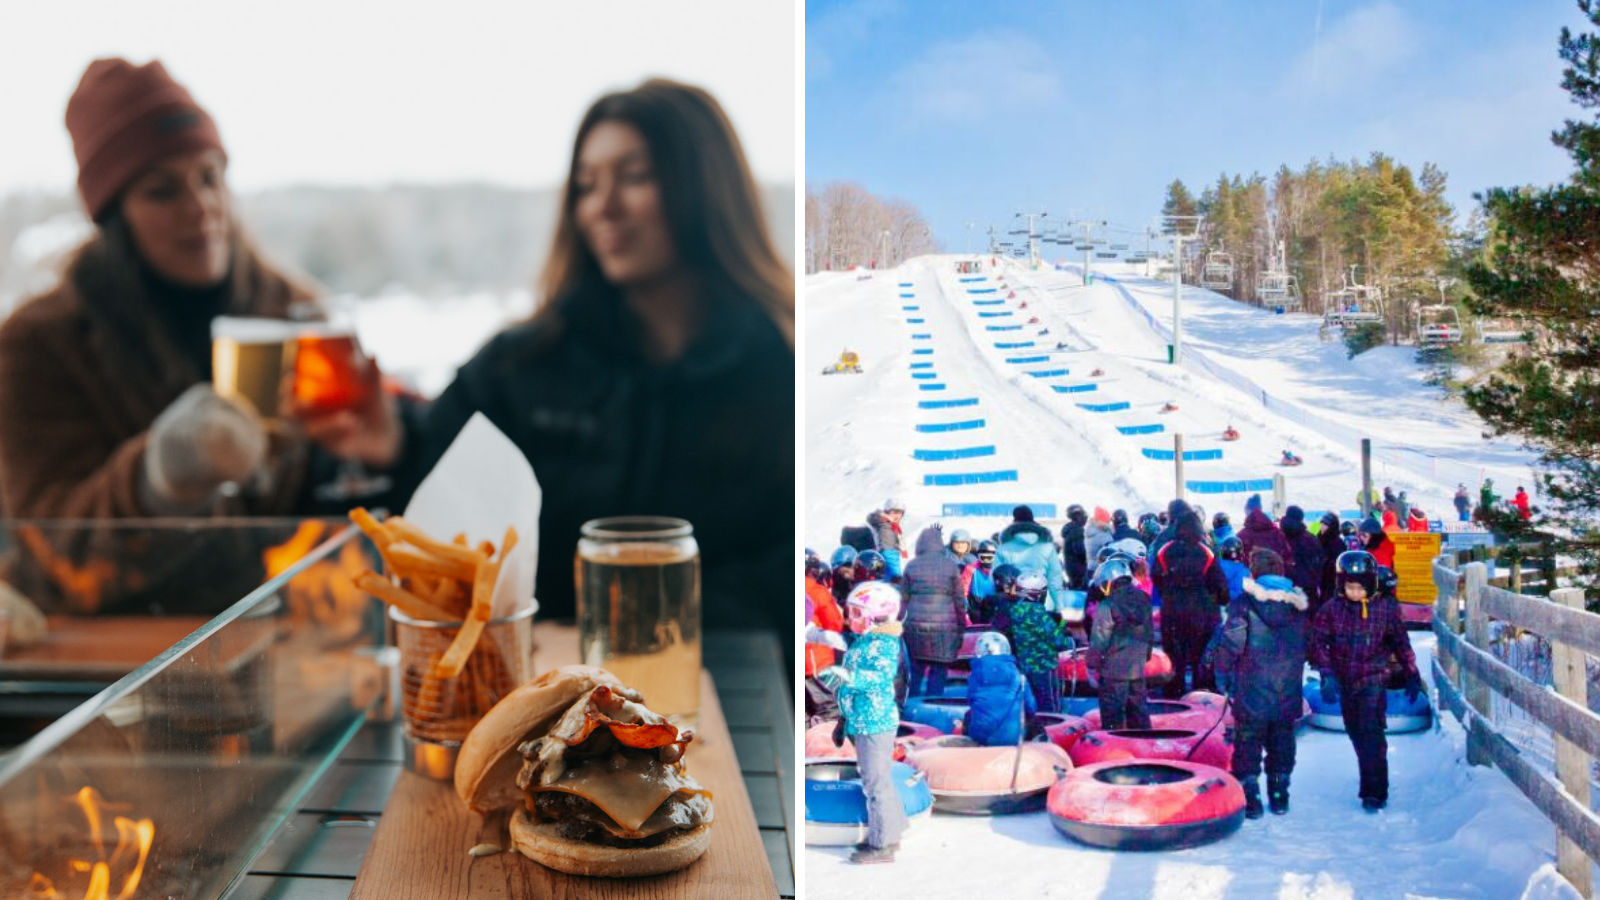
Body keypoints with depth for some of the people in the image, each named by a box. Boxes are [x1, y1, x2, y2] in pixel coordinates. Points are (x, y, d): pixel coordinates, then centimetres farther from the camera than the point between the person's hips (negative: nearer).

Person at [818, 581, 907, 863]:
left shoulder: (884, 643, -15)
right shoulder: (863, 641, 14)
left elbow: (882, 676, -31)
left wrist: (849, 677, -44)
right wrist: (843, 720, 27)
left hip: (875, 723, -10)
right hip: (863, 722, 10)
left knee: (875, 783, -6)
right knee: (879, 780, 18)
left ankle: (882, 845, 1)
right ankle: (890, 833, 30)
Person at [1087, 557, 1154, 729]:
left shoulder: (1108, 606, -15)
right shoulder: (1143, 601, 6)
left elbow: (1099, 640, -14)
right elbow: (1150, 636, 15)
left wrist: (1092, 666, -5)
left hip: (1114, 670, -6)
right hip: (1138, 669, 7)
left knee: (1112, 715, 1)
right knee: (1138, 710, 16)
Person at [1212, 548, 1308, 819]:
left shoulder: (1244, 604, -12)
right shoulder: (1298, 605, 3)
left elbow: (1230, 644, -12)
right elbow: (1305, 646, 14)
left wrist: (1222, 676, 1)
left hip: (1251, 692, -4)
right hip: (1288, 692, 4)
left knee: (1248, 742, 6)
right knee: (1282, 742, 16)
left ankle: (1250, 799, 5)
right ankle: (1279, 796, 23)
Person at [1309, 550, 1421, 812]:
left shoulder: (1386, 608, -2)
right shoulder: (1331, 609, -1)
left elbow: (1401, 643, 8)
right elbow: (1318, 642, -4)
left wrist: (1411, 675, 10)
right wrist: (1327, 674, -15)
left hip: (1373, 680, -3)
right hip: (1344, 682, 3)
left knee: (1371, 733, -13)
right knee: (1356, 733, 12)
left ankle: (1374, 791, -10)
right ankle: (1371, 785, 29)